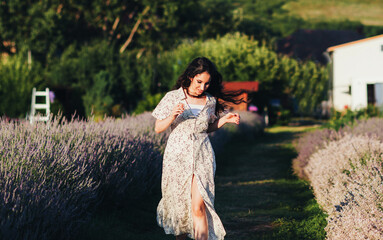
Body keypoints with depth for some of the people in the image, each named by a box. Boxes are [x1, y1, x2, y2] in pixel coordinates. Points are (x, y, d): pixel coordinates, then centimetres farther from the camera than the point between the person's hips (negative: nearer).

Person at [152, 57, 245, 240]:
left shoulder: (210, 101, 4)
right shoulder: (173, 97, -3)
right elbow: (158, 129, -1)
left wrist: (224, 119, 2)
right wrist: (172, 116, -19)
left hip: (202, 158, 0)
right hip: (177, 156, 0)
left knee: (198, 207, -13)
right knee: (178, 204, 10)